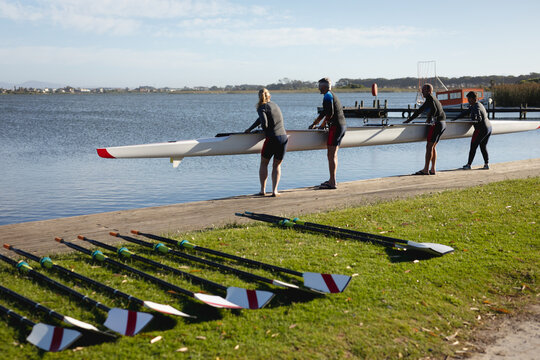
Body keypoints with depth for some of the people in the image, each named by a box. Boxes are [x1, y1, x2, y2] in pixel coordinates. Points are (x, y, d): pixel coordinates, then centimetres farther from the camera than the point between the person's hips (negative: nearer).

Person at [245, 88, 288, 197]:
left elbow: (264, 123, -16)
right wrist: (250, 129, 38)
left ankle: (263, 190, 11)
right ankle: (274, 191, 4)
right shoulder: (274, 105, 20)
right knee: (277, 165, 14)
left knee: (264, 163, 14)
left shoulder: (262, 108, -2)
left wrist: (266, 133, 7)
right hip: (284, 138, 5)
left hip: (272, 139, -5)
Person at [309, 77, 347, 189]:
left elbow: (330, 113, -18)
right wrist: (314, 124, 33)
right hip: (343, 125, 10)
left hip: (336, 126, -10)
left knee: (331, 155, -8)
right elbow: (324, 113, 30)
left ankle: (332, 183, -9)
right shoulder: (332, 95, 23)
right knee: (332, 154, 14)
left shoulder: (328, 95, -8)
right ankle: (332, 180, 19)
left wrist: (323, 124, -5)